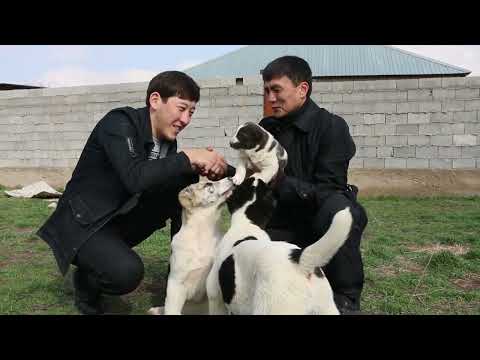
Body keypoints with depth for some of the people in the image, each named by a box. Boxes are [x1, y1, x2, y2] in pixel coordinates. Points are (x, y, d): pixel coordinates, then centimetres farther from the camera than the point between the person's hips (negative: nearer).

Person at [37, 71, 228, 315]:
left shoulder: (167, 140, 0)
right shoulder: (119, 122, -21)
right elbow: (135, 178, -35)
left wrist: (205, 167, -18)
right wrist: (188, 158, -30)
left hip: (122, 218, 7)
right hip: (84, 222, -6)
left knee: (185, 183, -10)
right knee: (127, 272, -33)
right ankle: (86, 280, 3)